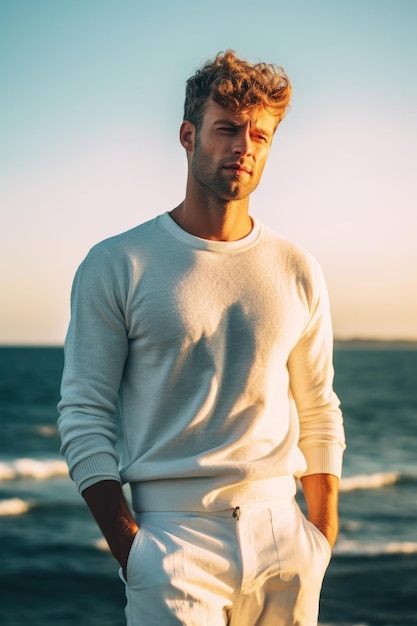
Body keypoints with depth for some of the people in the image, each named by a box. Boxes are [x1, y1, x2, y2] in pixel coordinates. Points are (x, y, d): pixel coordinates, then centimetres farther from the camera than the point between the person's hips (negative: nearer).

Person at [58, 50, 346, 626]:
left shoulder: (298, 273, 7)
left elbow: (319, 416, 11)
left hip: (281, 535, 3)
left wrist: (322, 539, 4)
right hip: (174, 534, -3)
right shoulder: (116, 267, -3)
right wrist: (130, 550, -11)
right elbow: (84, 416, -4)